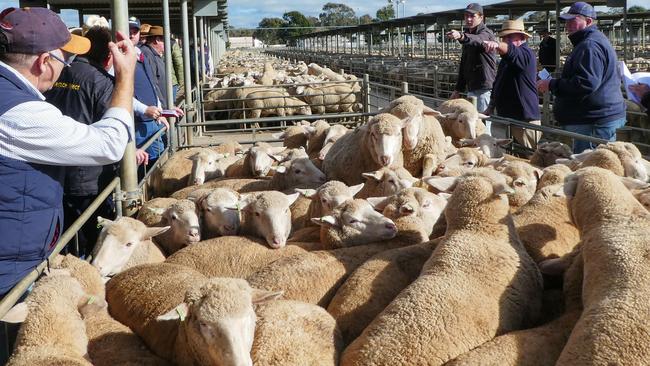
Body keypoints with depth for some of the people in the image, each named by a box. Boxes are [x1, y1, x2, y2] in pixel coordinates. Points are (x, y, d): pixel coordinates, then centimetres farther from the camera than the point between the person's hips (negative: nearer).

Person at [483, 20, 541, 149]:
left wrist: (497, 45, -52)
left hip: (525, 118, -9)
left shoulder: (526, 53, -9)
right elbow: (497, 84, 27)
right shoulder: (505, 60, 20)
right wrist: (491, 108, 24)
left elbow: (512, 52, -33)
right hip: (505, 116, 9)